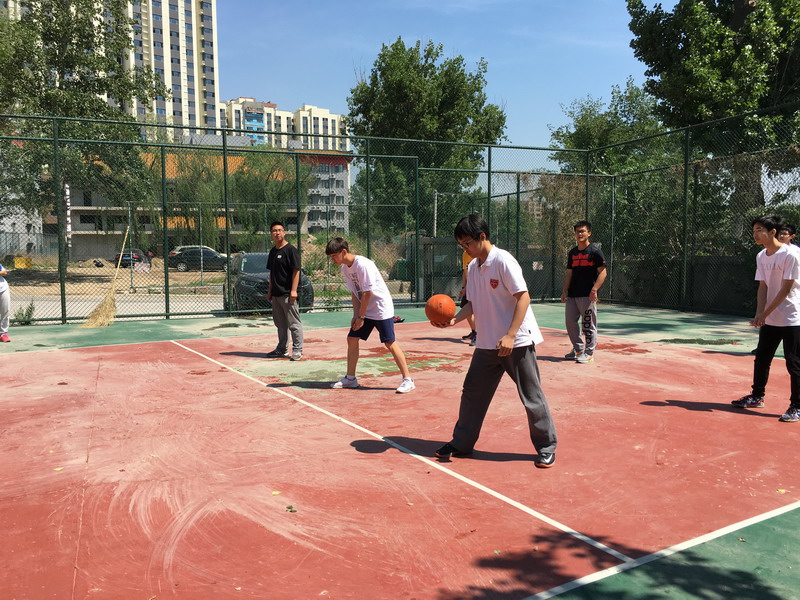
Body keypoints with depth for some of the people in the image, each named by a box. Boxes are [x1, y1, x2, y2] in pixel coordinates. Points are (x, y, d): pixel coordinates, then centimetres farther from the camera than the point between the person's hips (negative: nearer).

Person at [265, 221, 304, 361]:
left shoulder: (290, 250, -9)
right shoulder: (273, 251, 16)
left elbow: (296, 271, -14)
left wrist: (293, 290, -20)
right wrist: (270, 290, 18)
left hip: (288, 294, -8)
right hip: (276, 294, 9)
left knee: (294, 323, -5)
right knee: (280, 323, 16)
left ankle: (297, 351, 0)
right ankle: (281, 349, 26)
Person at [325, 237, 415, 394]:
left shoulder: (363, 265, -23)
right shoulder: (345, 268, 3)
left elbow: (367, 293, -22)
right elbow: (355, 293, 7)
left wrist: (361, 317, -16)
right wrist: (356, 315, -2)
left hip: (381, 309, -8)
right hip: (364, 310, 9)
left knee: (390, 344, -10)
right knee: (352, 339, 6)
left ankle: (407, 379, -2)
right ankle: (350, 378, 18)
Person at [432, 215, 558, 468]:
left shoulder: (503, 261, -15)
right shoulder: (473, 267, 8)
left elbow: (523, 297, -19)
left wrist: (510, 336, -25)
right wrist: (454, 319, -5)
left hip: (517, 342, -7)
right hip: (487, 343, 7)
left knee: (531, 395, 2)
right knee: (472, 392, 10)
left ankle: (546, 448, 18)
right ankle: (462, 443, 23)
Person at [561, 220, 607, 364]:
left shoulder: (595, 251, -5)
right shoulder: (572, 253, 14)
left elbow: (602, 272, -8)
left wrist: (594, 289, -19)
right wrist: (564, 291, 7)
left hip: (587, 295, -7)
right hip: (572, 295, 7)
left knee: (588, 325, -2)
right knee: (570, 322, 9)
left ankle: (589, 353, 7)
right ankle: (578, 349, 24)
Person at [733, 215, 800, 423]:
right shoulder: (761, 257, 6)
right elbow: (763, 287, 3)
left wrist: (765, 313, -17)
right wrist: (759, 314, -10)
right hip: (769, 319, 7)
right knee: (761, 359, 13)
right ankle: (757, 396, 28)